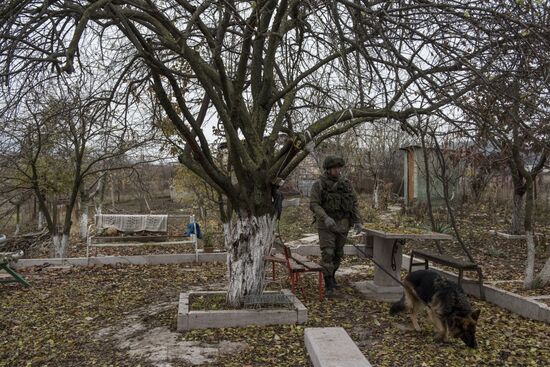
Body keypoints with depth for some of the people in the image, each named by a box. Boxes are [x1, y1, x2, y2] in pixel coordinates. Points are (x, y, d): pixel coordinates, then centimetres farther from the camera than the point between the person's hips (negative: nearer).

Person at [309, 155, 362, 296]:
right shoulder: (319, 184, -9)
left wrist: (357, 222, -6)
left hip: (342, 225, 4)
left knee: (337, 253, 13)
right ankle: (329, 286, -5)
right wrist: (325, 218, -33)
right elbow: (314, 205, -17)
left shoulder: (346, 184, 3)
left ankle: (330, 276, 34)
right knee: (327, 254, -11)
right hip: (326, 225, -4)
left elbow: (354, 203, 5)